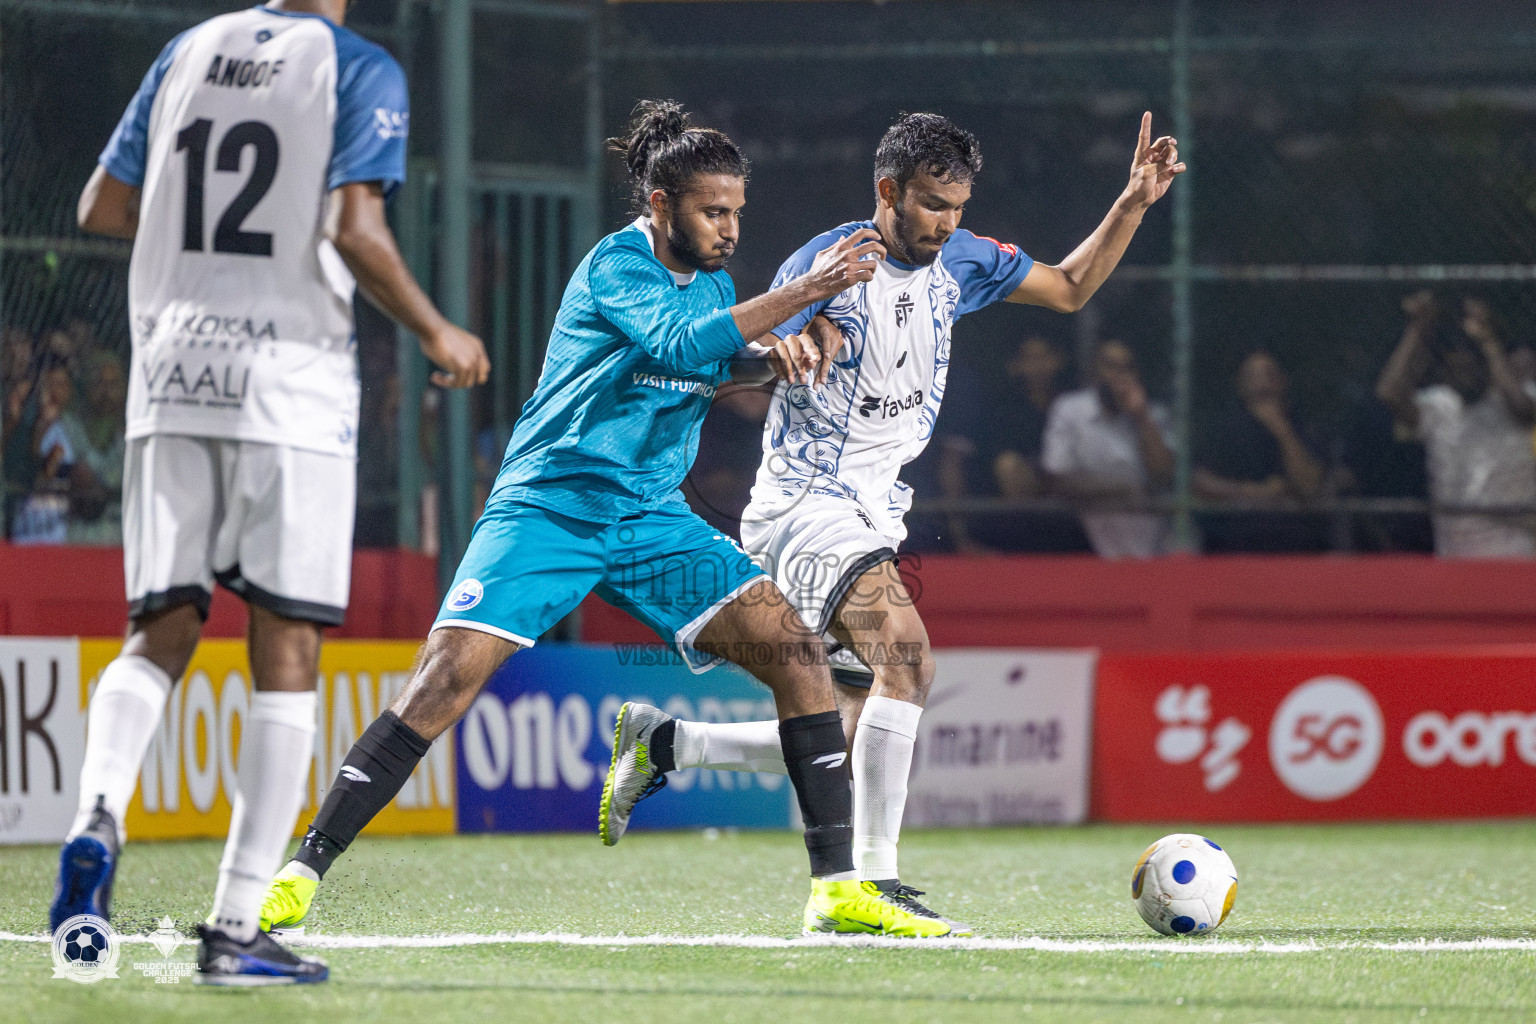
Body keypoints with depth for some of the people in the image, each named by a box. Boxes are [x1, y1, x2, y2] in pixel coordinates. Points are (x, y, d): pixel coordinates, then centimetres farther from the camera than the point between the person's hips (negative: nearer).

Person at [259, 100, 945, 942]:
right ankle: (301, 873, -10)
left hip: (653, 519, 6)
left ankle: (836, 888, -6)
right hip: (547, 510, -6)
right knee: (447, 676, -20)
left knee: (794, 649, -9)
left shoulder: (712, 281, 10)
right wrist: (808, 290, -30)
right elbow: (684, 344, -29)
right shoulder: (616, 266, -13)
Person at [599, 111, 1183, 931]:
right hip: (804, 503, -8)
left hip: (872, 517, 8)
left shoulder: (958, 262, 7)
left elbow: (1071, 287, 19)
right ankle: (875, 879, -32)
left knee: (844, 745, 6)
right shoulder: (826, 264, -13)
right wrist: (783, 348, -40)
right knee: (907, 657, -30)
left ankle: (659, 743, 23)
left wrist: (1133, 204, 5)